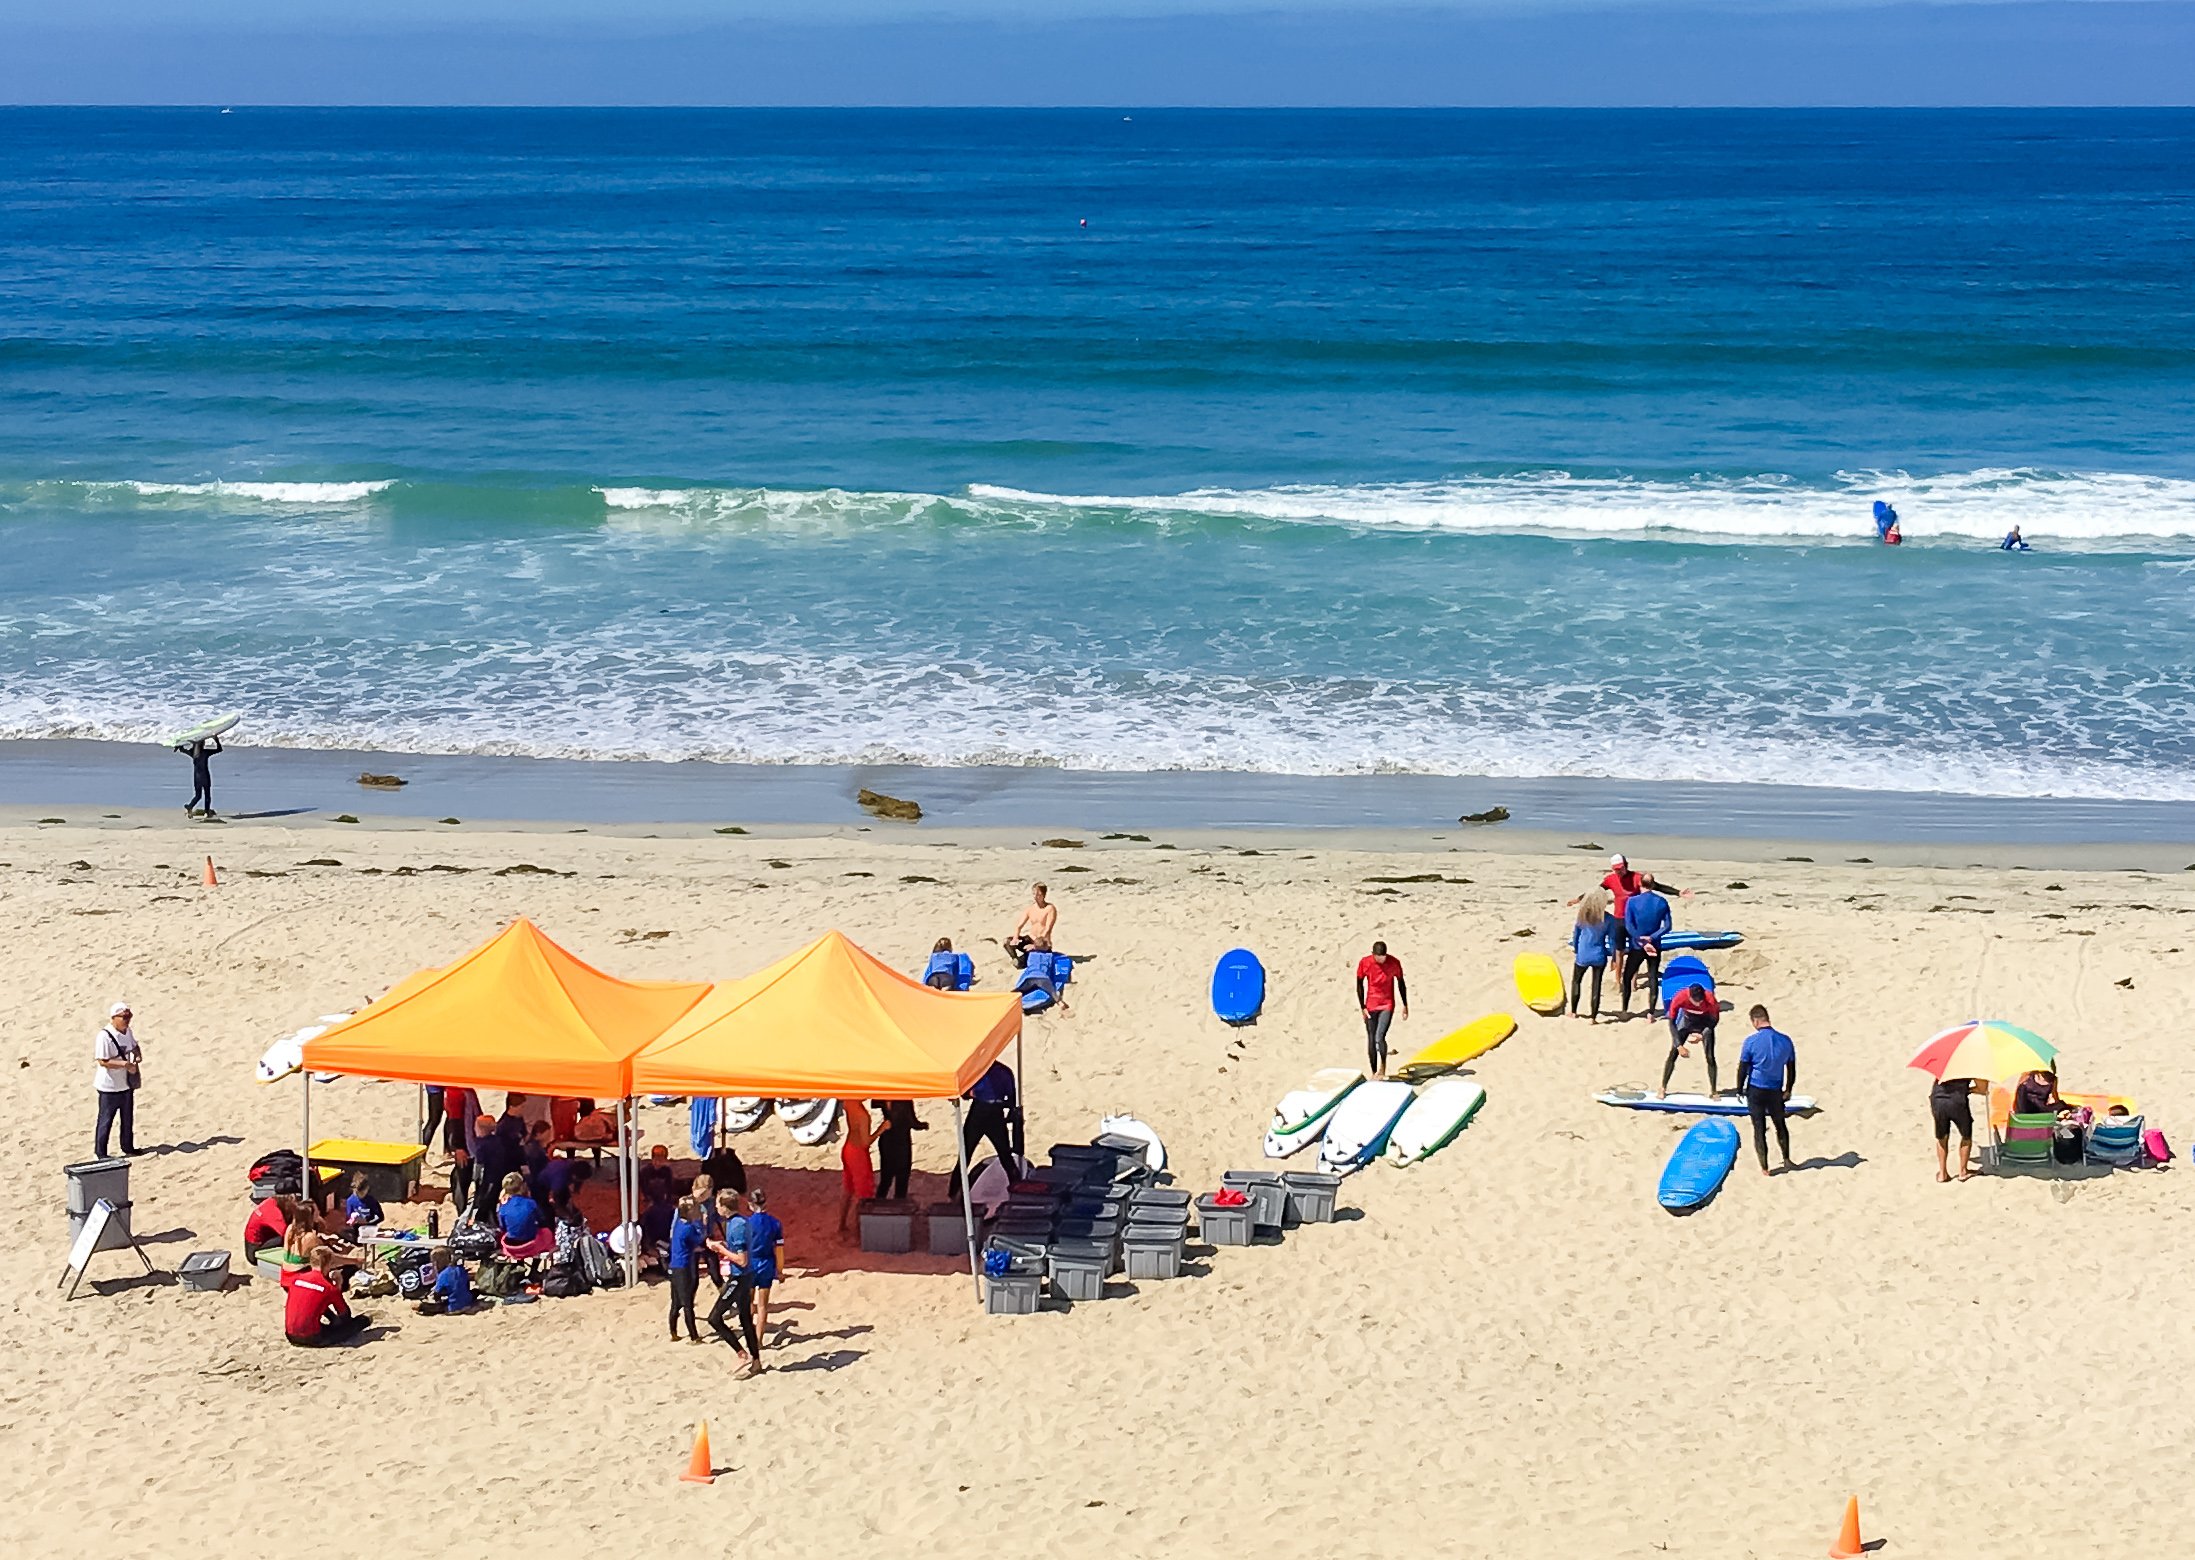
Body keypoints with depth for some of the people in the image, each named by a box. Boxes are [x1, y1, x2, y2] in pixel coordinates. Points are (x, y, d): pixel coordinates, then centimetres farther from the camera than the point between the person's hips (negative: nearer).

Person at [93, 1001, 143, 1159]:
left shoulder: (128, 1031, 2)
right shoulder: (104, 1036, -23)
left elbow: (134, 1045, 21)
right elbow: (102, 1061, -25)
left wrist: (138, 1055, -1)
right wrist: (124, 1064, -30)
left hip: (127, 1084, 8)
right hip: (110, 1087, -8)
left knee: (128, 1117, 19)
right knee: (106, 1119, 3)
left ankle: (128, 1147, 35)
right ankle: (100, 1153, 14)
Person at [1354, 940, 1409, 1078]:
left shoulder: (1394, 963, -9)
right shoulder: (1364, 963, -9)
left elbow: (1401, 983, 4)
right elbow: (1359, 985, 1)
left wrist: (1405, 1005, 7)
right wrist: (1362, 1007, -3)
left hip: (1387, 1006, -2)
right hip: (1371, 1007, 2)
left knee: (1379, 1037, -17)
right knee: (1371, 1040, 3)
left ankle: (1383, 1067, 3)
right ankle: (1374, 1072, 16)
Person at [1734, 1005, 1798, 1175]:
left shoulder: (1751, 1041, -14)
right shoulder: (1785, 1041, -3)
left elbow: (1742, 1068, -8)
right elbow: (1791, 1068, 5)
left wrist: (1740, 1090, 4)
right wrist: (1788, 1090, 17)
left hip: (1756, 1091, -2)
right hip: (1776, 1091, 2)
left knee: (1759, 1129, 6)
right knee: (1781, 1125, 22)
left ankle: (1764, 1168, 9)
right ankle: (1786, 1160, 28)